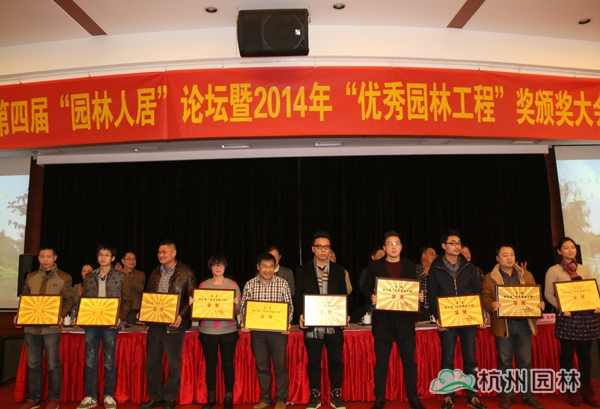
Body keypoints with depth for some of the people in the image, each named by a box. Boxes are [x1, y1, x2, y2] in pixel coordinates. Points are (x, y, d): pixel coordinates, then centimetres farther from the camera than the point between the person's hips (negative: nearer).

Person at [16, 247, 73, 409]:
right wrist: (19, 315, -2)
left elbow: (68, 300, -2)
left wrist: (61, 316, -18)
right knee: (33, 364, 11)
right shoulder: (30, 277, 12)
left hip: (51, 327, -4)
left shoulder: (64, 278, 1)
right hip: (31, 327, 4)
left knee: (53, 365, 2)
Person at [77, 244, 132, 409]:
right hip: (90, 323, 3)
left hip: (110, 324, -3)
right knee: (90, 362, 7)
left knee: (109, 362, 4)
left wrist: (120, 318, -15)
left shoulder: (121, 277, 2)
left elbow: (127, 301, -1)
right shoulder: (89, 277, 12)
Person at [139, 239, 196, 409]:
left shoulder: (185, 273, -7)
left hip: (173, 324, -5)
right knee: (152, 361, 11)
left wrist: (181, 315, -20)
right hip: (154, 322, 6)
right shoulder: (155, 273, 11)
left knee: (173, 363, 6)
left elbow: (192, 298, -9)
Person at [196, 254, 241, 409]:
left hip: (228, 332, -1)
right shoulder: (203, 285, 4)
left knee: (227, 365, 3)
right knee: (210, 365, 9)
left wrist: (236, 305, -21)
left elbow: (238, 309, 0)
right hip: (207, 332, 2)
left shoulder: (233, 285, 0)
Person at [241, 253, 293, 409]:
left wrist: (287, 324, -14)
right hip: (257, 332, 2)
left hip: (278, 331, -2)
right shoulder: (249, 285, 1)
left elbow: (289, 306, -1)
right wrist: (244, 323, -11)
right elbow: (243, 307, 4)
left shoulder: (282, 283, -4)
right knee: (262, 366, 12)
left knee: (280, 366, 6)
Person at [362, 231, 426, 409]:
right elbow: (367, 287, 2)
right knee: (381, 363, 6)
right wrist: (371, 297, -17)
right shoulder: (375, 266, 2)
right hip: (383, 319, -1)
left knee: (409, 361, 8)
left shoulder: (410, 265, 9)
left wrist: (419, 296, -9)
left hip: (405, 319, 2)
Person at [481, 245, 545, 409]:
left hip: (524, 324, 2)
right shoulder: (489, 278, 3)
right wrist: (492, 305, -23)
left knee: (526, 361, 7)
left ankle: (528, 395, 20)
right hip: (503, 325, -2)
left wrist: (540, 304, -9)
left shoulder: (526, 275, 12)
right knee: (505, 361, 6)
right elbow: (485, 297, -3)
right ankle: (506, 395, 17)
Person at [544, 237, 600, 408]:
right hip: (567, 316, -4)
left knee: (585, 354, 8)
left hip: (586, 316, 4)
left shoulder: (584, 269, 13)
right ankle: (572, 392, 13)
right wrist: (561, 307, -17)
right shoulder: (553, 270, -1)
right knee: (568, 354, 2)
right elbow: (548, 293, -4)